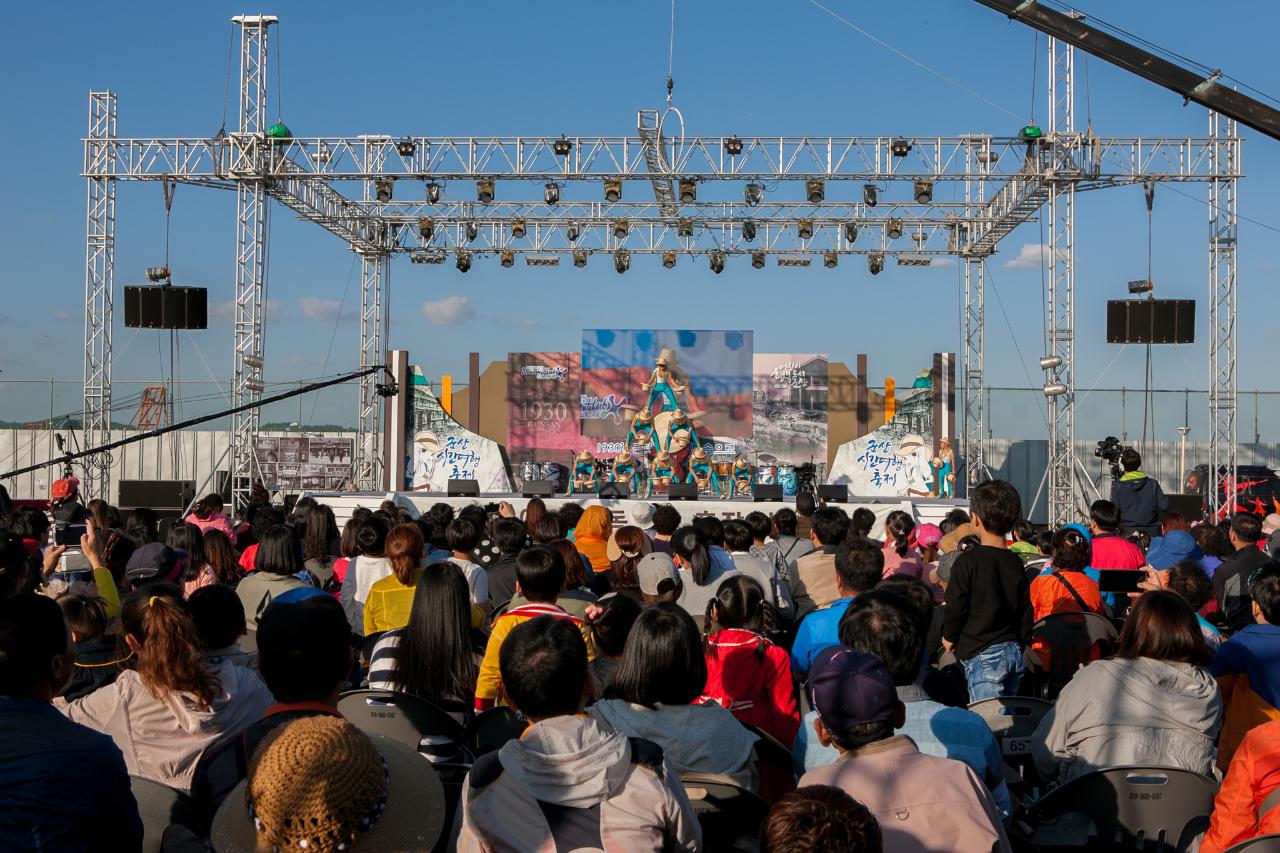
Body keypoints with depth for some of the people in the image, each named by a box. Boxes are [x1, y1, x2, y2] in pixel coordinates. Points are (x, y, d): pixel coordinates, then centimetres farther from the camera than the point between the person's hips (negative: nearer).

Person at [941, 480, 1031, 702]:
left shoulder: (968, 561, -12)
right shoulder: (1015, 563, 6)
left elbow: (956, 608, -10)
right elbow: (1026, 614, 9)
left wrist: (949, 637, 8)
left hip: (982, 656, -7)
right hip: (1014, 652, 7)